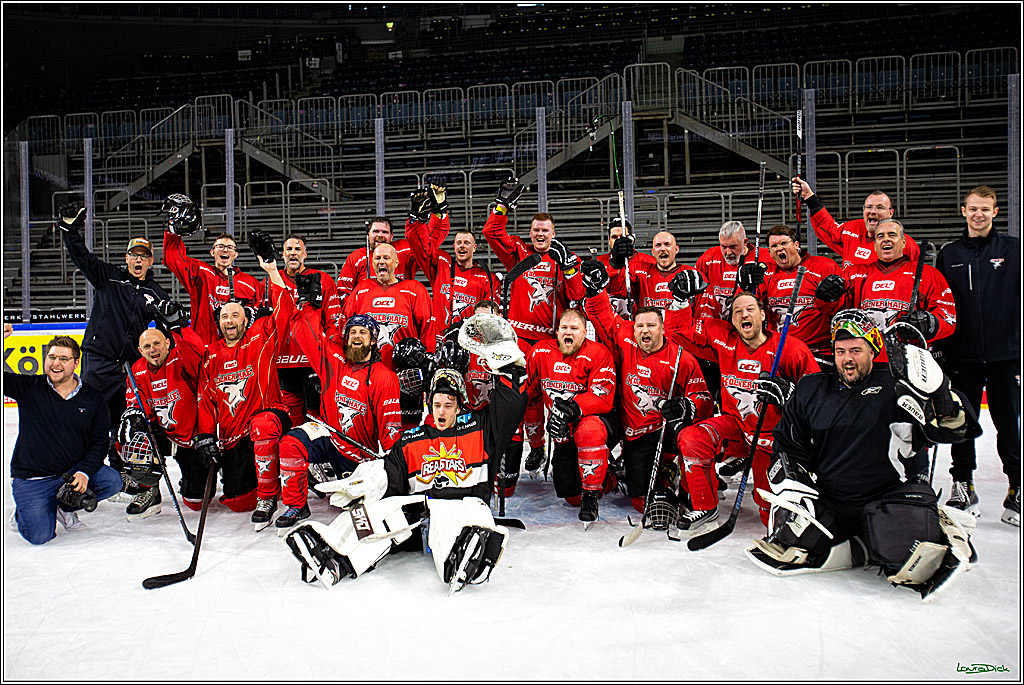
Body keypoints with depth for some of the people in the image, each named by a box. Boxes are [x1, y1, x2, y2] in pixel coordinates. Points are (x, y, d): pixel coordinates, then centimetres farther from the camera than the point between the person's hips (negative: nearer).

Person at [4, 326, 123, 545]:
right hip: (31, 477, -2)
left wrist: (84, 473, -14)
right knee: (40, 535, -17)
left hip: (74, 471, 2)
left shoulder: (92, 398, 1)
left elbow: (99, 442, 1)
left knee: (112, 481, -23)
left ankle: (66, 505, 6)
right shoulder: (29, 388, -1)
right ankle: (24, 510, 19)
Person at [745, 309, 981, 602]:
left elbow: (954, 427, -15)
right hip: (828, 500, 4)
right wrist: (791, 479, -4)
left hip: (895, 493, -4)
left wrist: (931, 389, -33)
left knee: (907, 559, -31)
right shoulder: (811, 389, 10)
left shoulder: (894, 386, -2)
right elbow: (787, 443, 13)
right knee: (788, 541, -20)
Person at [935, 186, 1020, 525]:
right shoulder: (948, 254, 9)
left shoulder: (1012, 249, 6)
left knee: (1010, 423, 2)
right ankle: (963, 487, 18)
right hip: (962, 354, 1)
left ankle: (1016, 490, 14)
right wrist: (940, 345, 4)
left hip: (1005, 353, -1)